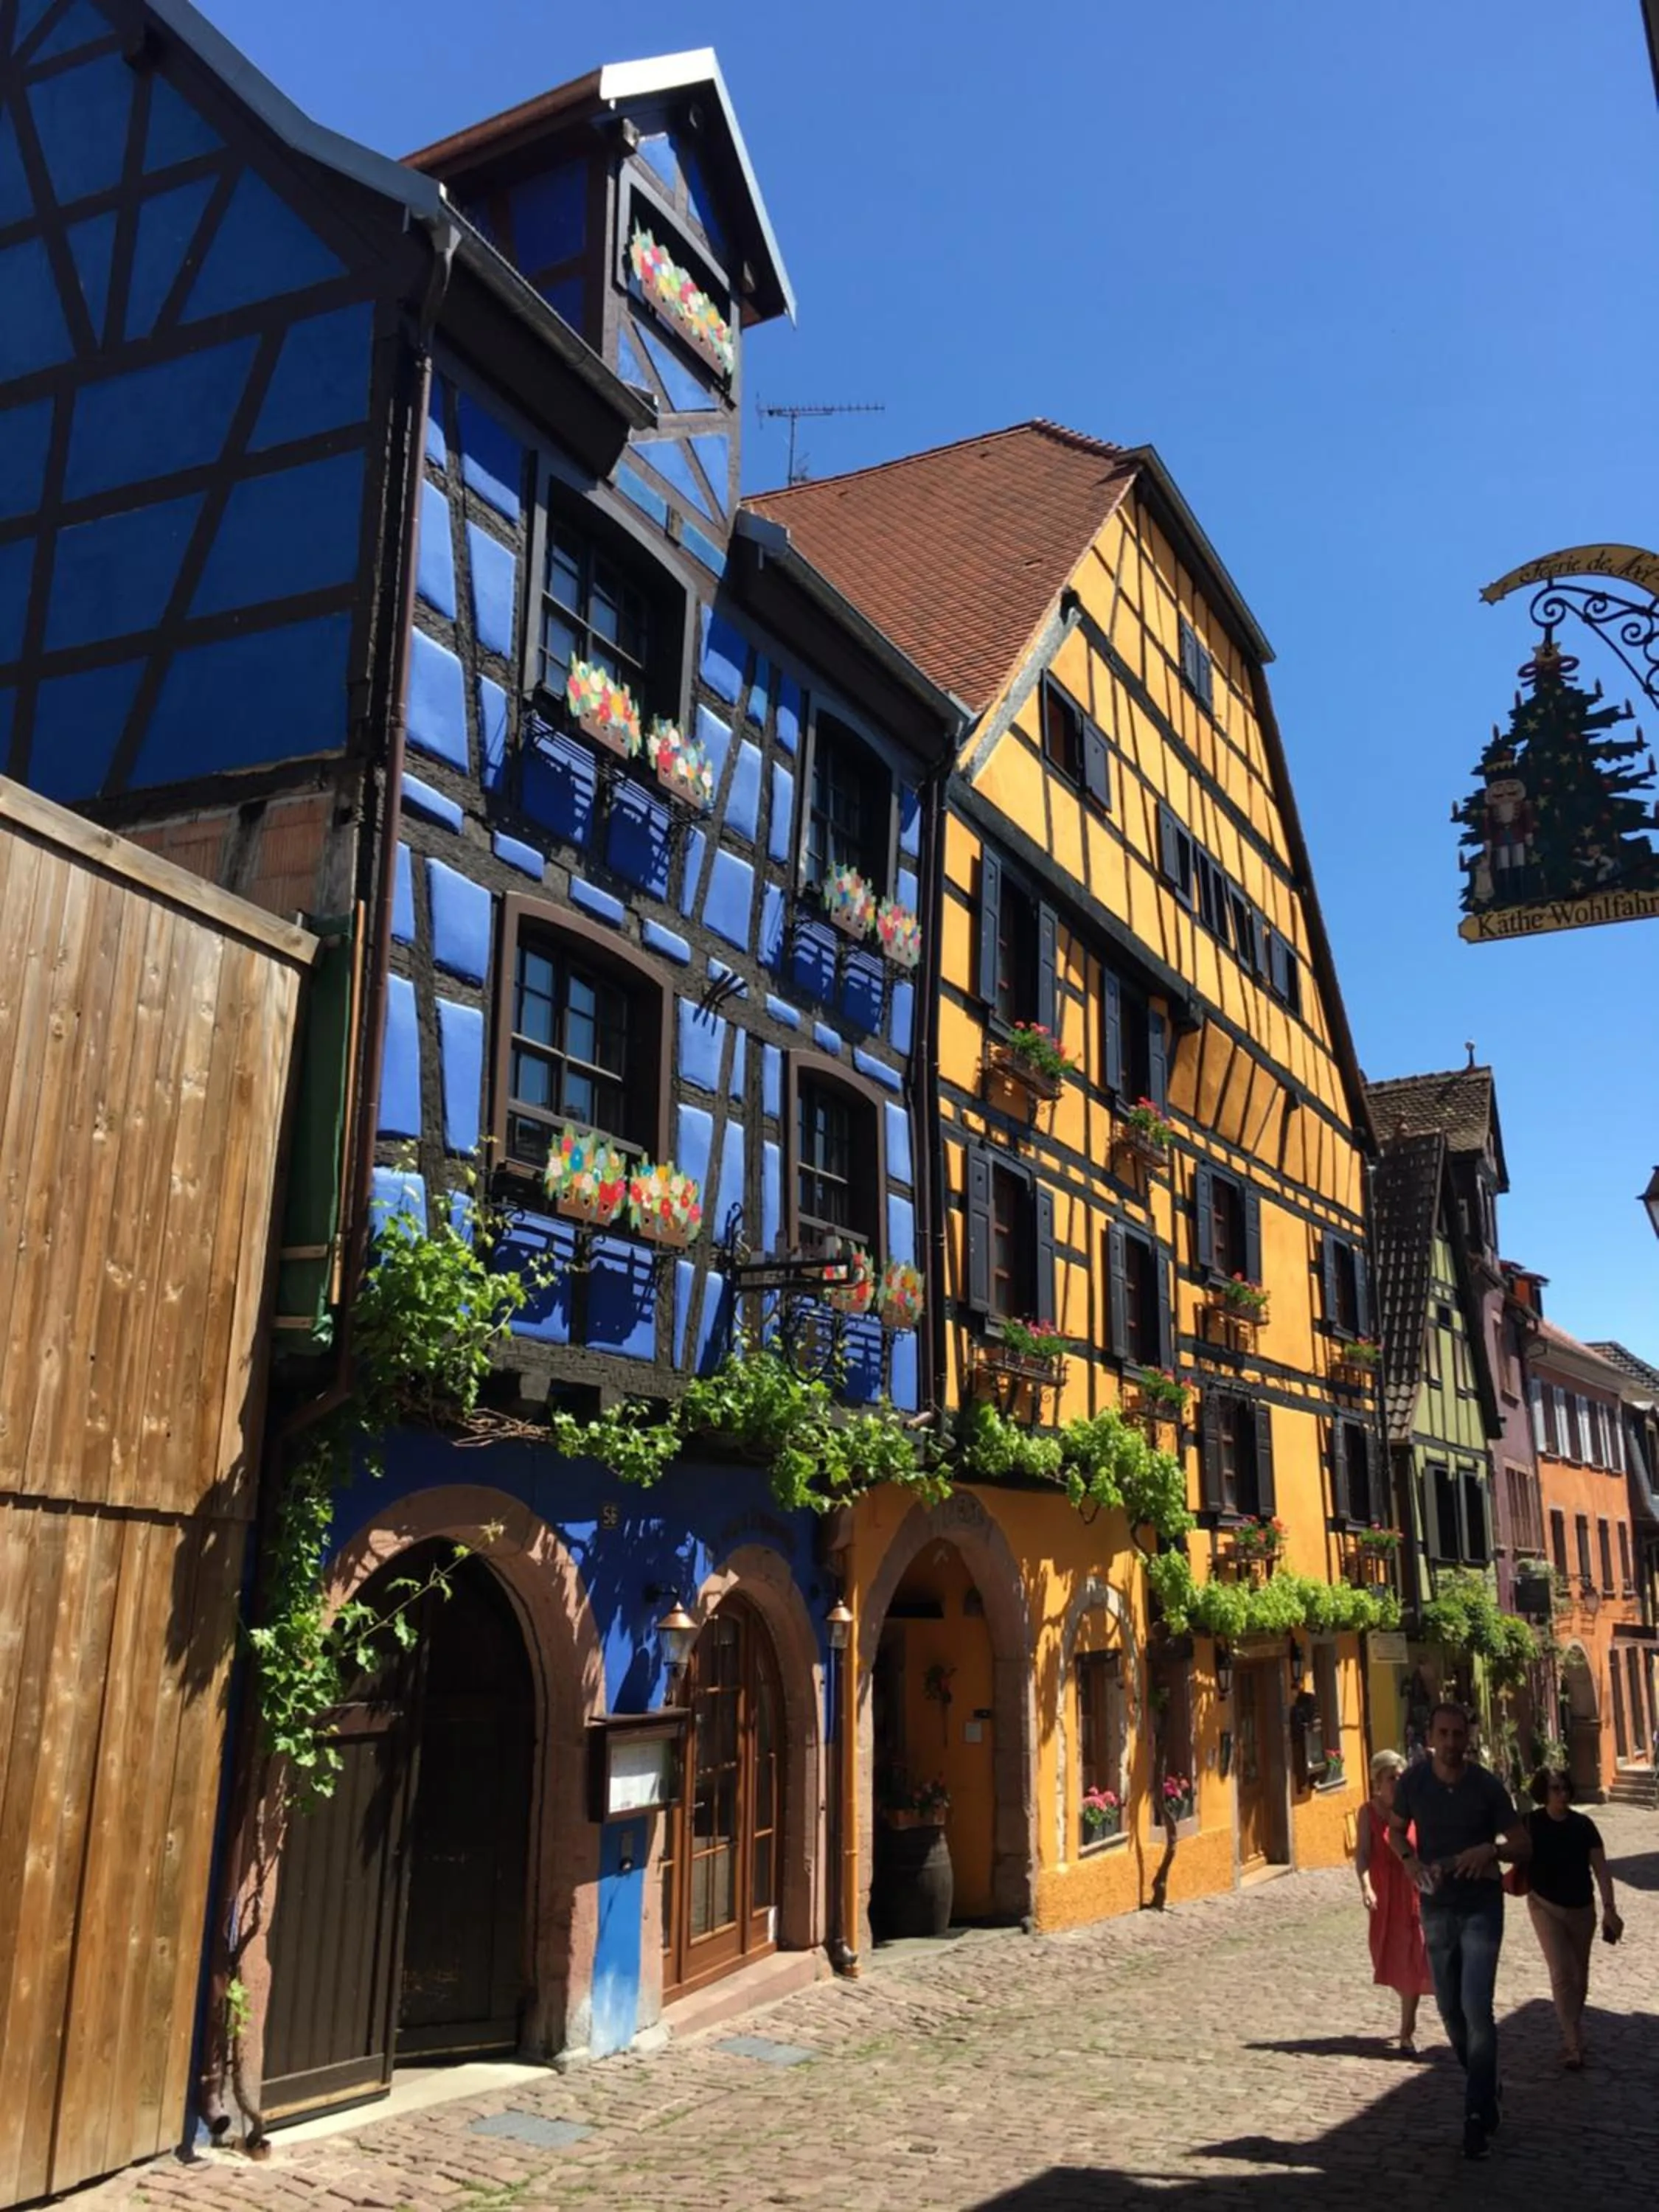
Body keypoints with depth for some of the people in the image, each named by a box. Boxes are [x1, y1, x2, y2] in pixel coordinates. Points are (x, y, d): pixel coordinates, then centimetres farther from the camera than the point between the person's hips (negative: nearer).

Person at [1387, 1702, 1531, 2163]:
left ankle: (1478, 2117, -2)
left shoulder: (1487, 1786, -13)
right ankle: (1484, 2087, 38)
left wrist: (1491, 1850, -24)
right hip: (1437, 1908, 3)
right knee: (1451, 2010, 13)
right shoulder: (1413, 1782, -7)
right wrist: (1409, 1859, -9)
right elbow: (1396, 1828, 10)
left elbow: (1523, 1845, -4)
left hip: (1481, 1907, -3)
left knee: (1477, 2008, -12)